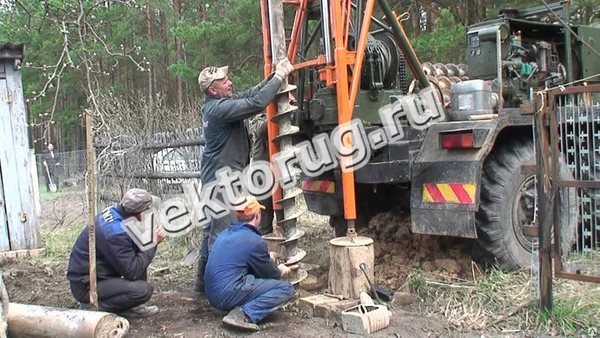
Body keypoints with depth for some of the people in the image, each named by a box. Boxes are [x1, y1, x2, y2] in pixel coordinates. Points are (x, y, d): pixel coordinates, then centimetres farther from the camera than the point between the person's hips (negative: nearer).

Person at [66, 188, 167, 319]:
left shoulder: (115, 211, -4)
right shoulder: (115, 232, -29)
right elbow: (132, 272, -24)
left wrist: (150, 237, -8)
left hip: (100, 272, 10)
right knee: (143, 290, -24)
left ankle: (128, 306, 8)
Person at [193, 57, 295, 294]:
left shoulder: (217, 104, 9)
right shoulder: (219, 108, -20)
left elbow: (251, 94, 10)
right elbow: (256, 103, -26)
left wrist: (275, 75, 1)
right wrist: (279, 77, -17)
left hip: (216, 178, 11)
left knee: (212, 229, 16)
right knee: (222, 232, -6)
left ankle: (203, 280, 26)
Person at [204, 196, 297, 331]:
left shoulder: (225, 234, 14)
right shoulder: (254, 241, -11)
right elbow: (270, 274, 3)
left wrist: (276, 268, 34)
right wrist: (282, 271, 25)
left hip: (212, 294, 9)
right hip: (229, 295, -9)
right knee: (286, 288, -6)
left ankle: (239, 309, 5)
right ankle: (244, 314, -19)